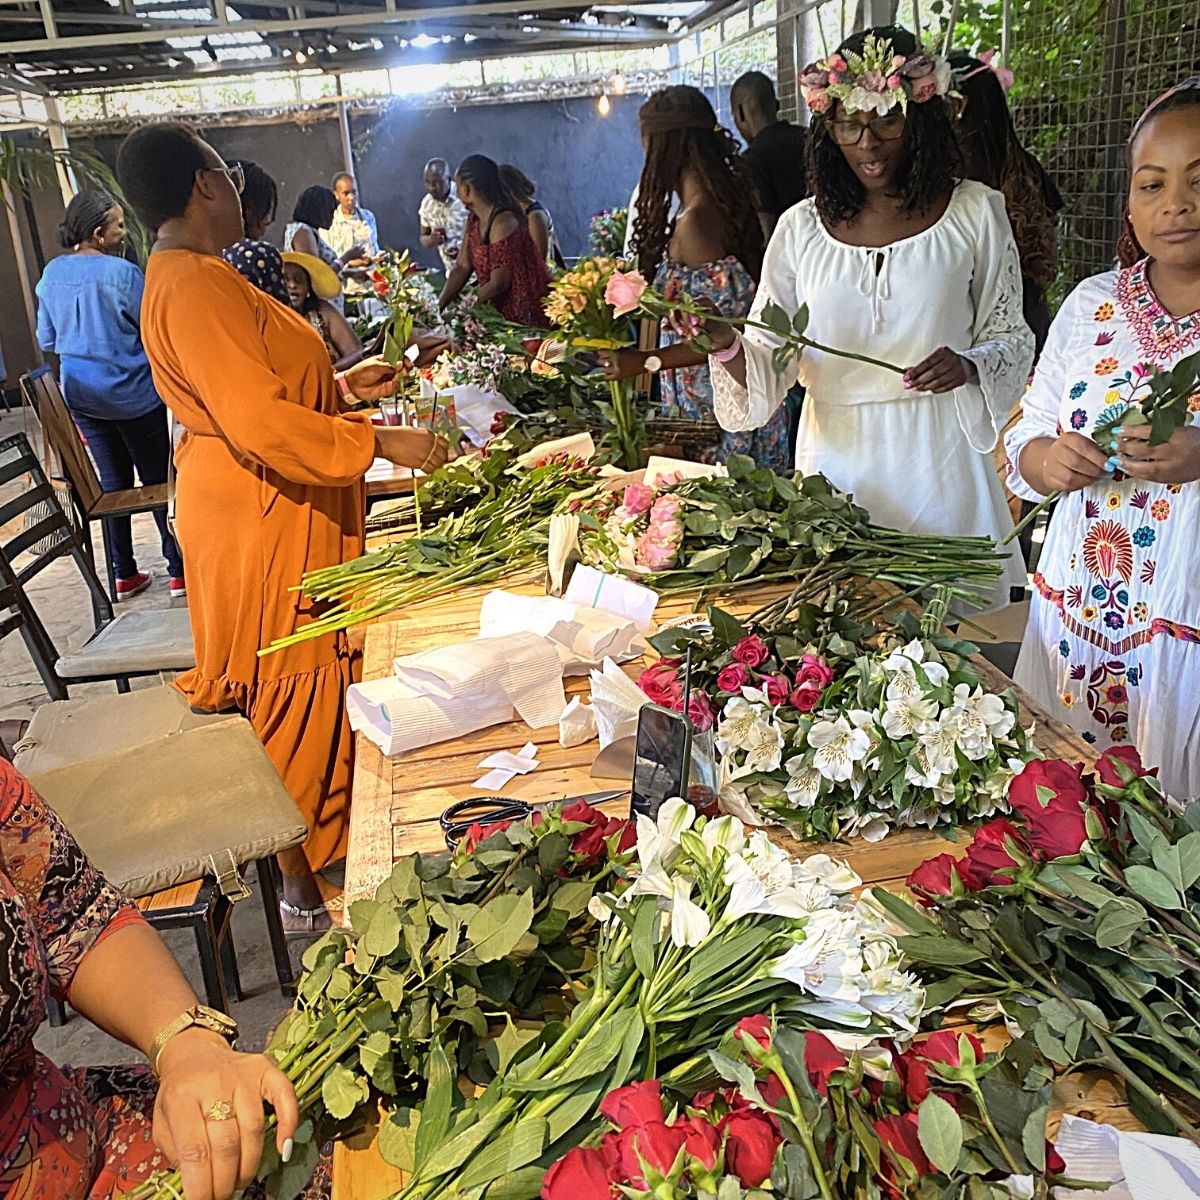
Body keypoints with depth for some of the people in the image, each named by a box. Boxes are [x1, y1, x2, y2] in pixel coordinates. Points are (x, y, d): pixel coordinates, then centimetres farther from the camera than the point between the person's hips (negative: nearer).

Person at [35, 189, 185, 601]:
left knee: (113, 481, 14)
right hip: (132, 393, -5)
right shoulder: (122, 272, -17)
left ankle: (124, 574, 19)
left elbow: (47, 339, 12)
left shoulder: (52, 274, 3)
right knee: (158, 479, 5)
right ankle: (179, 570, 8)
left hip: (81, 394, 6)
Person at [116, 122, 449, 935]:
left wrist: (341, 384, 18)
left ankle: (306, 852, 33)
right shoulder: (194, 286, -21)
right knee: (296, 693, 0)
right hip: (264, 521, -10)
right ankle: (306, 889, 16)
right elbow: (261, 421, -29)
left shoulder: (191, 276, 14)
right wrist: (383, 444, -25)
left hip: (269, 509, 10)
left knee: (302, 688, 18)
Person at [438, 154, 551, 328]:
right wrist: (438, 307, -6)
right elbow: (462, 267, 5)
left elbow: (498, 284, -20)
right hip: (505, 315, 7)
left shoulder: (503, 223, -20)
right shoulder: (474, 221, 6)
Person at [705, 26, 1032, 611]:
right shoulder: (801, 228, 4)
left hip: (939, 466, -1)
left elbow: (1011, 337, 6)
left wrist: (968, 365, -16)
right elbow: (769, 361, 1)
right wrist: (727, 345, -21)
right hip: (837, 460, 1)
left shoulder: (974, 213, 0)